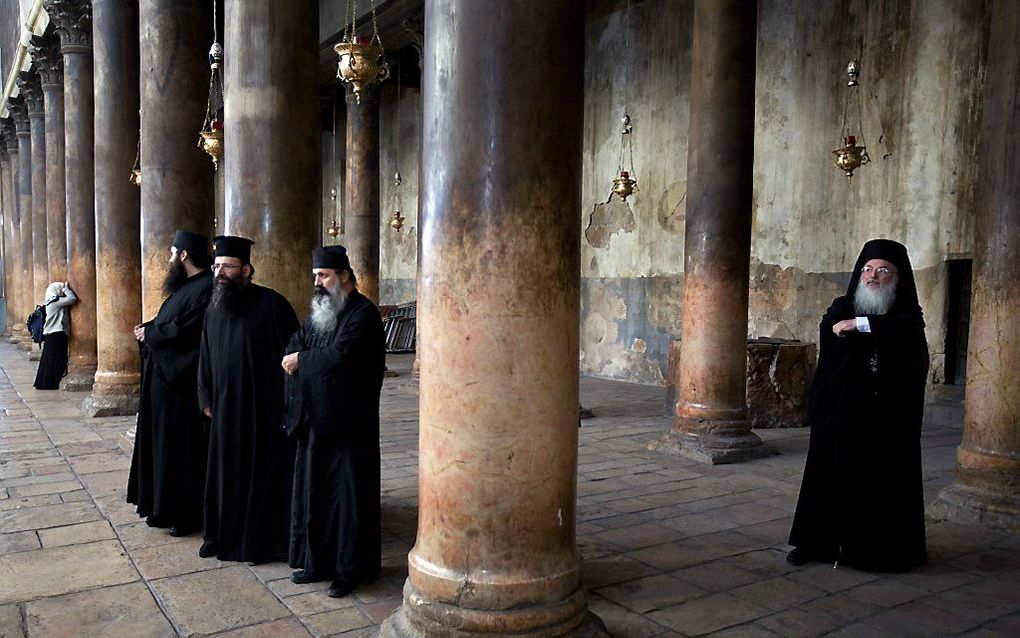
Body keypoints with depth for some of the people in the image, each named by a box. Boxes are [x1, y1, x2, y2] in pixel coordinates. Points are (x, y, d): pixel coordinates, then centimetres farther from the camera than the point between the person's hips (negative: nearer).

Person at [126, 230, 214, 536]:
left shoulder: (205, 289, -17)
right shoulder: (186, 286, 14)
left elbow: (183, 329, -23)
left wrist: (149, 333, -8)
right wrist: (148, 329, -1)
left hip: (181, 382, -10)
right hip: (164, 376, 10)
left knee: (183, 446, -1)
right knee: (163, 442, 15)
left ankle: (188, 513, 10)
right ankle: (163, 505, 26)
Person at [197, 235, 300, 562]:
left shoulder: (271, 303, -12)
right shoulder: (214, 307, 8)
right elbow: (205, 356, 15)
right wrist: (206, 397, 11)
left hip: (265, 406, -6)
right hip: (225, 407, 6)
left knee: (263, 472, 4)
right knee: (226, 471, 13)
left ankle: (260, 540, 17)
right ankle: (223, 535, 28)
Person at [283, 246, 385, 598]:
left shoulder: (363, 314, -12)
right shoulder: (319, 311, 14)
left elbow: (341, 355, -24)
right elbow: (295, 345, 9)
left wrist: (301, 360, -9)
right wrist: (301, 360, -14)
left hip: (347, 423, -8)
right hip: (313, 419, 8)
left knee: (348, 495, 1)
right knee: (312, 492, 13)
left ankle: (350, 569, 13)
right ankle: (317, 561, 26)